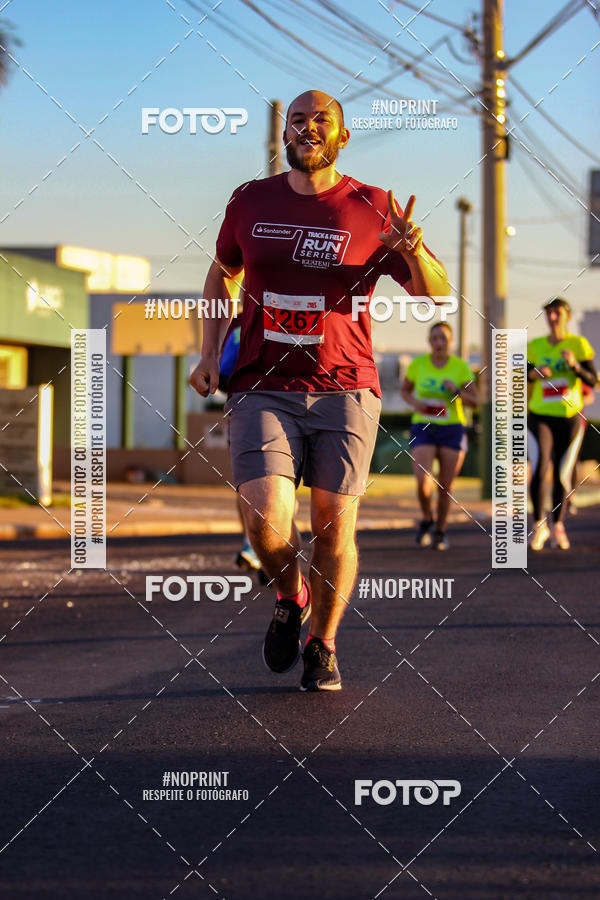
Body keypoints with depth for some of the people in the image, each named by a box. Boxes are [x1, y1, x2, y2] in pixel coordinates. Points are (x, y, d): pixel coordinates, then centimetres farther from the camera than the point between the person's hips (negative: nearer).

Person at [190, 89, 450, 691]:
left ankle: (322, 646, 21)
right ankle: (290, 597, 17)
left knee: (334, 527, -1)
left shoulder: (372, 210, 1)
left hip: (344, 390, 0)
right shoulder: (250, 202, 7)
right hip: (263, 390, 1)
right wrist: (209, 353, 14)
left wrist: (413, 251, -19)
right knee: (266, 523, -16)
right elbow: (221, 273, 25)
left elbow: (435, 294, 2)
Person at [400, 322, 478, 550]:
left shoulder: (460, 366, -2)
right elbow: (405, 390, 13)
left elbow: (474, 401, -2)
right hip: (423, 429, 0)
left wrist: (456, 390, -21)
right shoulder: (418, 364, -1)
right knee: (423, 481, -18)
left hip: (452, 430, 0)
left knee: (445, 486, 0)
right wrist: (414, 403, -8)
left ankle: (440, 531, 22)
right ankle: (427, 518, 11)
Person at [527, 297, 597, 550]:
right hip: (539, 416, 0)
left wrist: (575, 365, -21)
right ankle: (539, 525, -3)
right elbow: (526, 375, 16)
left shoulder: (579, 344, -1)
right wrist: (533, 374, -7)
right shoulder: (535, 346, 4)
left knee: (563, 474, 4)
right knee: (539, 469, -17)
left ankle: (558, 525, 24)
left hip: (569, 417, 0)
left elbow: (592, 381, -4)